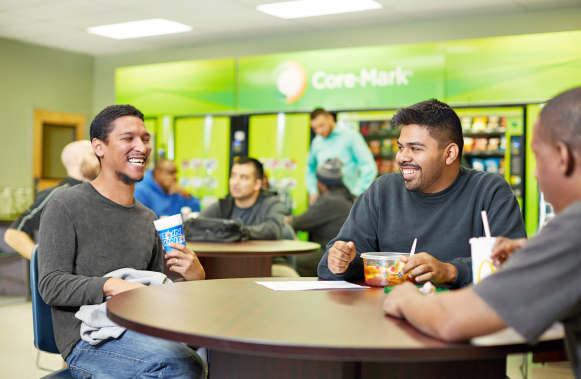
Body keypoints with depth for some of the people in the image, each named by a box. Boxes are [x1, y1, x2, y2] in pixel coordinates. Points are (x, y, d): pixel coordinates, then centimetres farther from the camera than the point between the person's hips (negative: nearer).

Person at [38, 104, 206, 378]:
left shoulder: (148, 219, 17)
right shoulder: (66, 206, -3)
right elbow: (51, 285, -9)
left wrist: (194, 278, -1)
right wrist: (110, 285, -24)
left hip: (139, 332, 6)